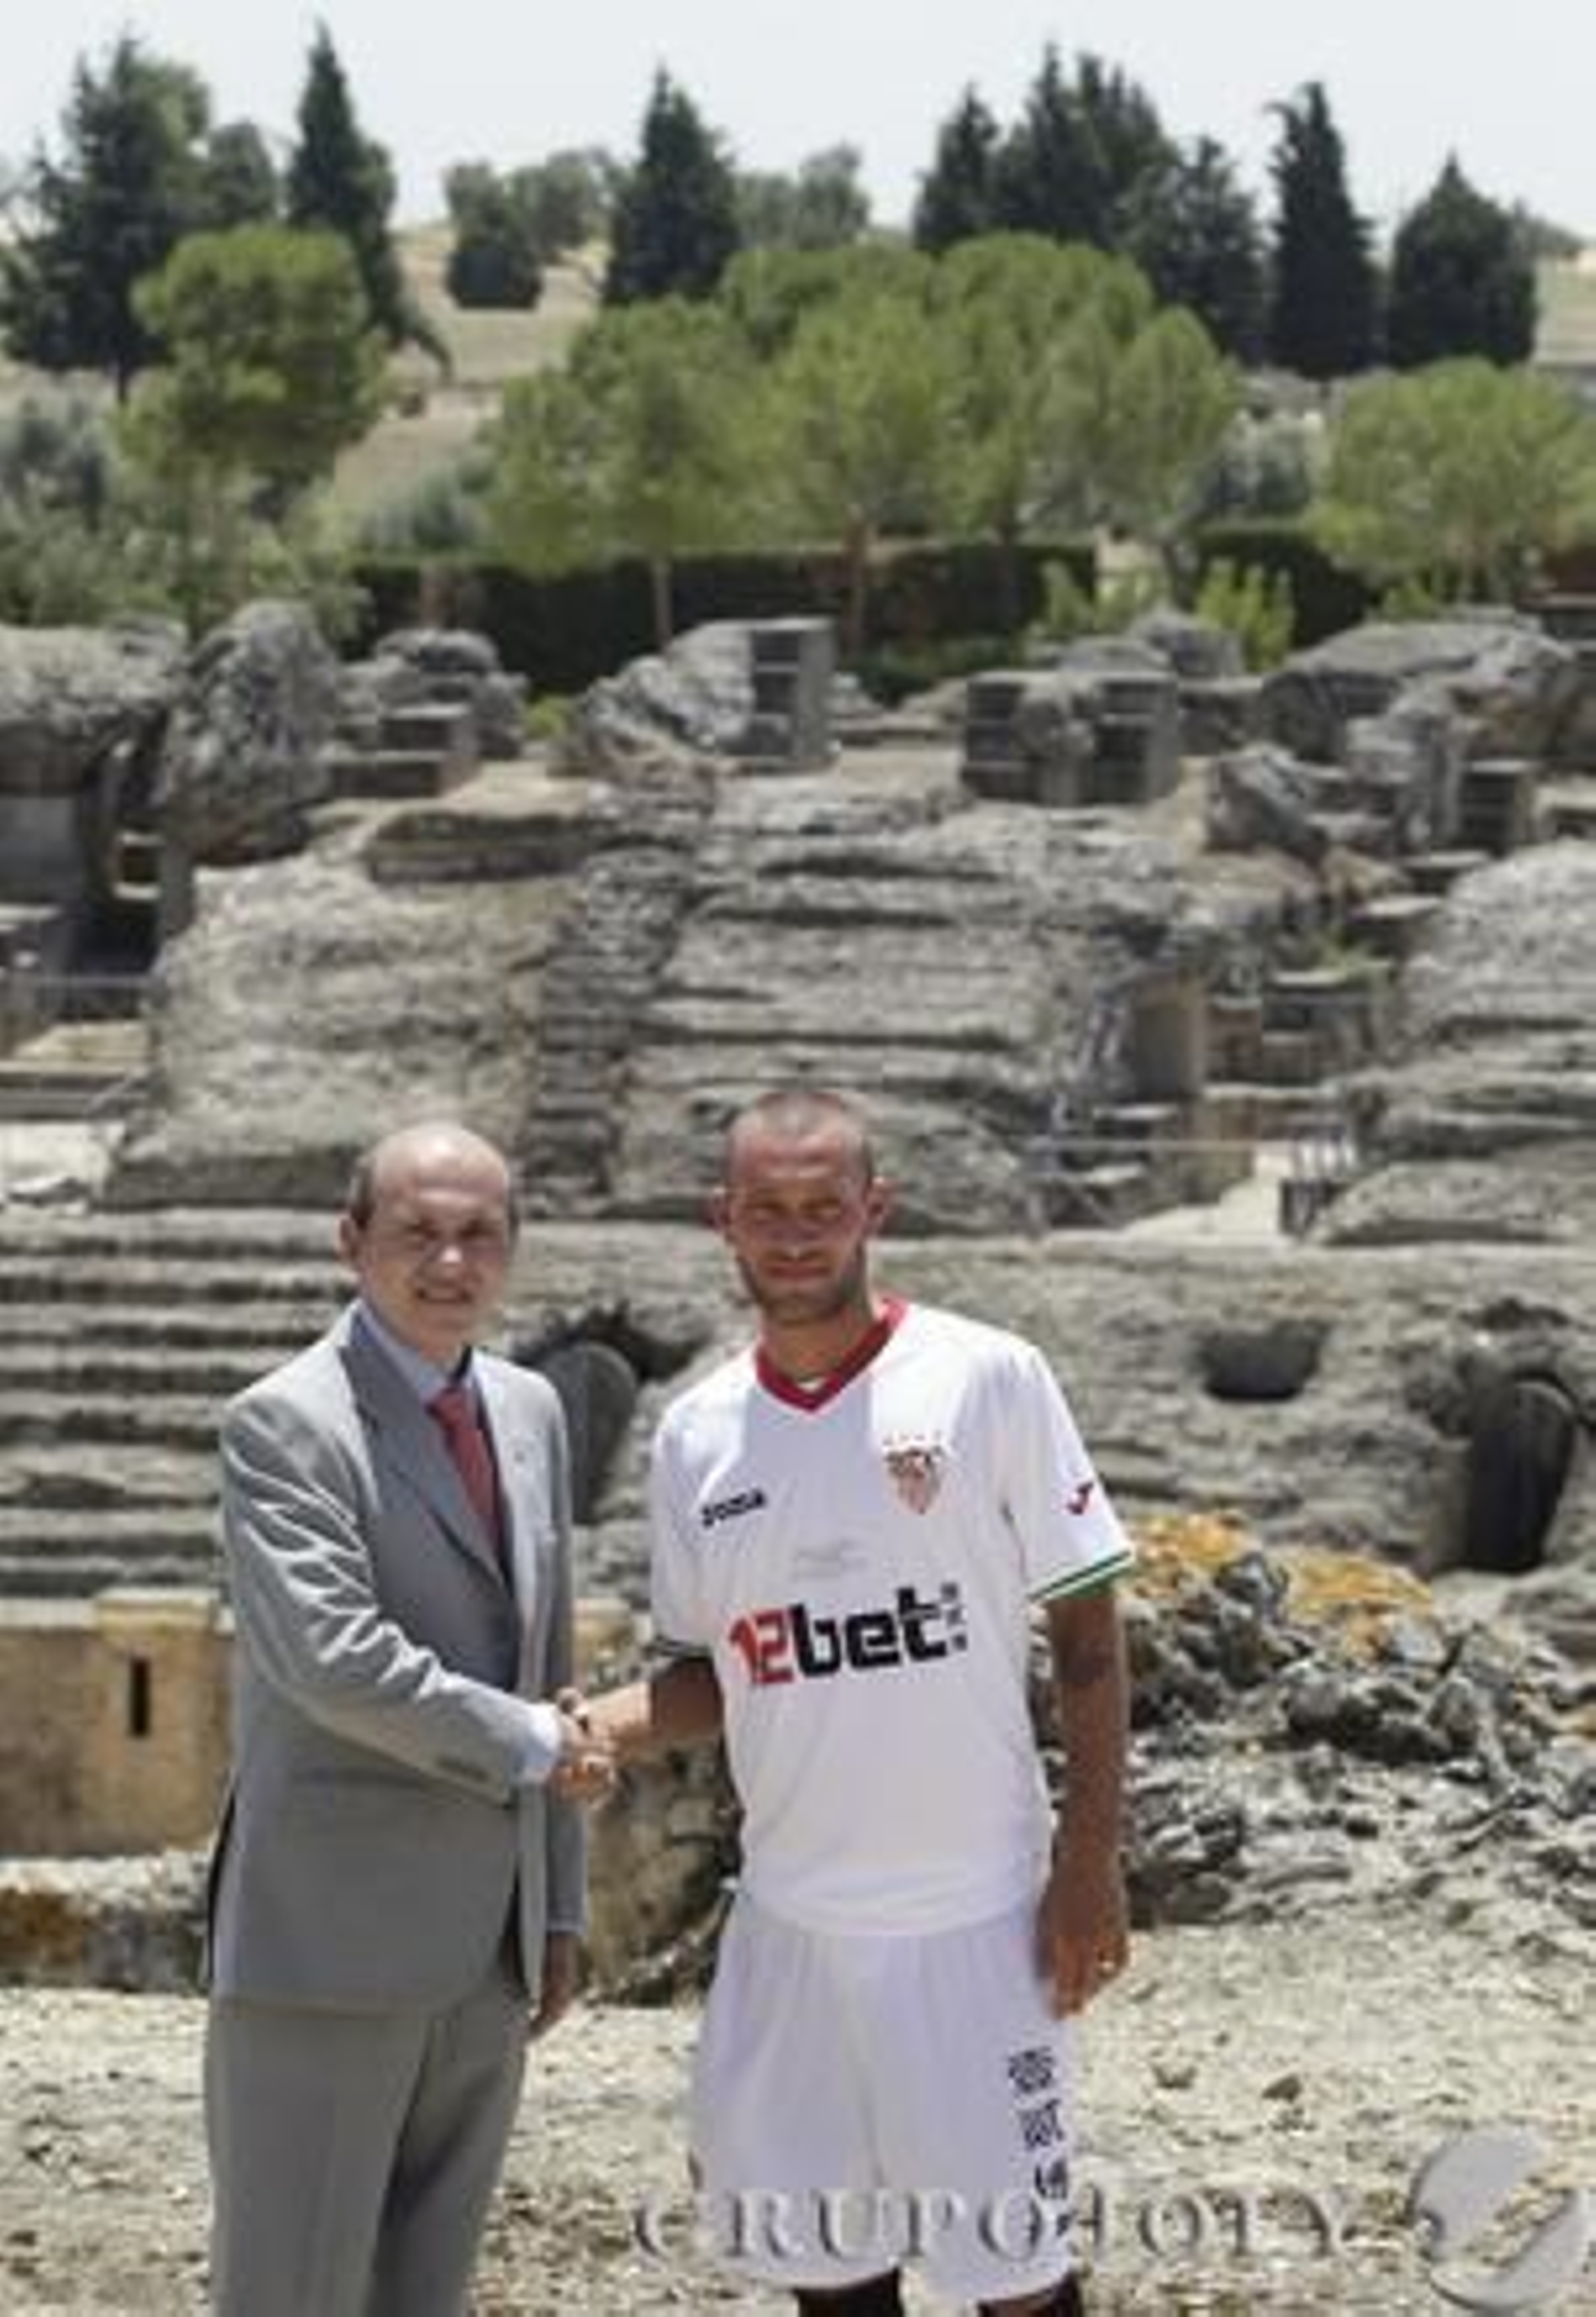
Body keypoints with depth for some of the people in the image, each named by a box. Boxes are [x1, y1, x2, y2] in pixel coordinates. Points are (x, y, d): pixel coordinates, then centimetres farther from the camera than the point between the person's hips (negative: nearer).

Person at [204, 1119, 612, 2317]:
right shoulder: (286, 1424, -10)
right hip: (332, 1938, -7)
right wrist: (528, 1746, -11)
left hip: (487, 1948, 7)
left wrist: (560, 1905, 18)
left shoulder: (530, 1411, 14)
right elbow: (334, 1658, -21)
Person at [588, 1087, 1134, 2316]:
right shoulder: (697, 1434, 5)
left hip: (973, 1913, -4)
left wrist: (1091, 1861, -9)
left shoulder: (987, 1379, -7)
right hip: (789, 1922, 4)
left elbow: (1086, 1628, -3)